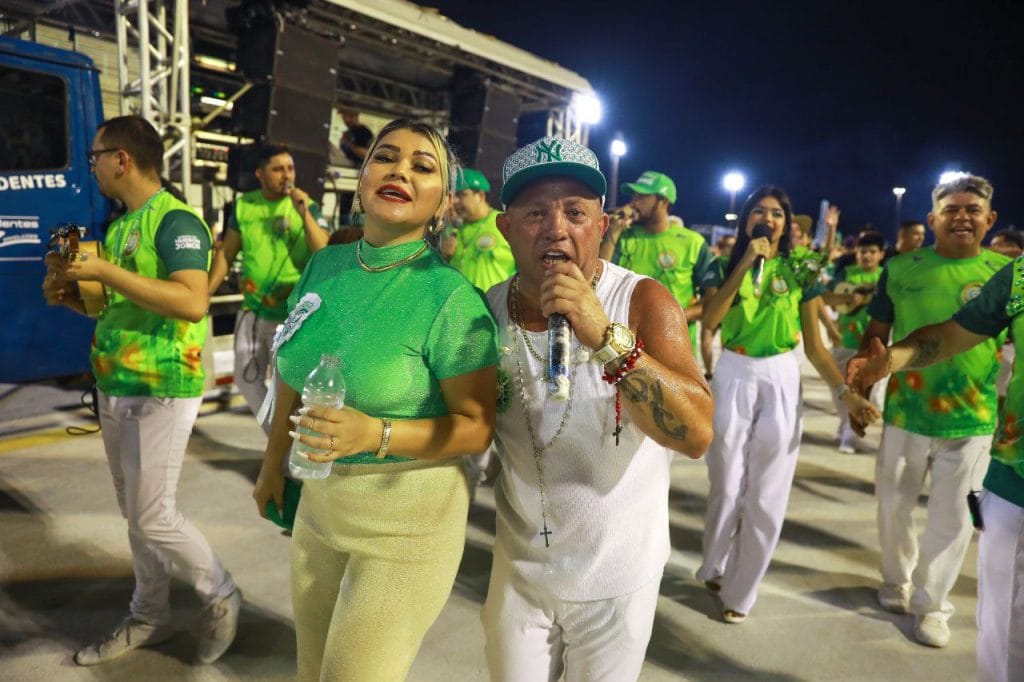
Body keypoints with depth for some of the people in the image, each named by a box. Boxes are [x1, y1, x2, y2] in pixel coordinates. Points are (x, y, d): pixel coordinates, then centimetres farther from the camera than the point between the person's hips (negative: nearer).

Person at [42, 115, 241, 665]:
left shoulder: (176, 220, -14)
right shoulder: (119, 226, 13)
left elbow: (192, 303, -28)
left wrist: (104, 271, -24)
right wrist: (69, 295, 5)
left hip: (162, 392, -9)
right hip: (114, 389, 9)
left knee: (153, 518, -4)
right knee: (133, 513, 15)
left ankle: (221, 596, 19)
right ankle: (149, 618, 31)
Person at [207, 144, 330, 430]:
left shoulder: (308, 207, -6)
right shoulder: (244, 205, 2)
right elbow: (226, 254, 9)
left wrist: (305, 214, -23)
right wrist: (205, 294, 6)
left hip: (292, 315, -4)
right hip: (251, 311, 5)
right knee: (247, 381, 15)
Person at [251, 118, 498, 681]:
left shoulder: (451, 296, -20)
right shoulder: (324, 265, -2)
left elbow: (476, 426, -16)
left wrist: (377, 434, -30)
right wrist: (273, 463, 20)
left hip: (409, 520, -6)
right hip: (317, 503, 6)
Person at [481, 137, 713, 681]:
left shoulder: (642, 301, -18)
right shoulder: (488, 309, -8)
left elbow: (696, 433, -30)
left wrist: (605, 337, -39)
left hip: (616, 577, -2)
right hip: (519, 568, 3)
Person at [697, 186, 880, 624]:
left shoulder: (802, 272, 3)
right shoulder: (726, 266, 3)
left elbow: (813, 344, 3)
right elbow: (709, 320, -15)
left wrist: (844, 391, -10)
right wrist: (744, 264, -17)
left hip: (781, 381, 1)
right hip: (733, 378, 0)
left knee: (766, 497, 5)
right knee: (727, 488, 7)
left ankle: (740, 591, 22)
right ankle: (715, 568, 34)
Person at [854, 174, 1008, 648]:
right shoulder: (901, 269, -3)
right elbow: (876, 335, 4)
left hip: (971, 422, 0)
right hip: (905, 413, 1)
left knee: (951, 520, 10)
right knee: (894, 507, 14)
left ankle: (930, 604, 30)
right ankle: (896, 581, 40)